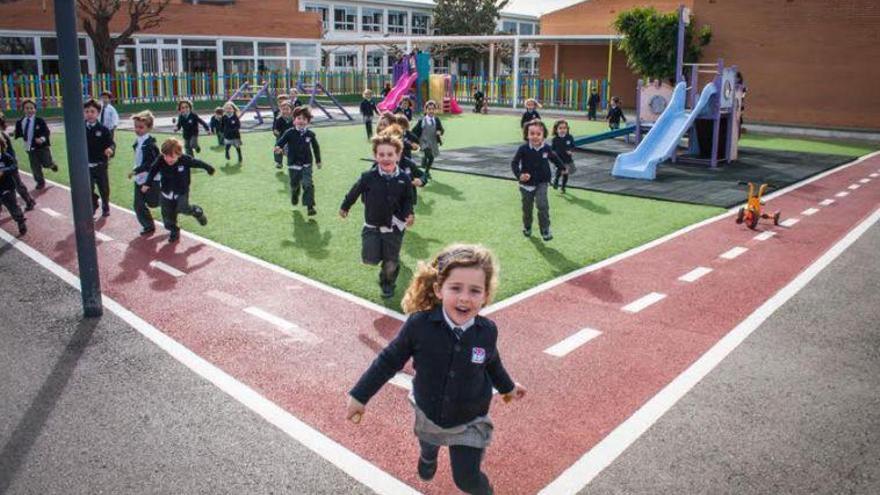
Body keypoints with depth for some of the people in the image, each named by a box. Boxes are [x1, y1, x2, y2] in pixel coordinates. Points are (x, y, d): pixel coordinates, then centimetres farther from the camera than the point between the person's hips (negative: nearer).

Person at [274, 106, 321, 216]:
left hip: (306, 164, 0)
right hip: (293, 164, 0)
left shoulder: (310, 134, -4)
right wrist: (278, 147, -34)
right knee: (294, 184, 16)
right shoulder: (290, 133, -8)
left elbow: (316, 147, 9)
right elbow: (281, 141, -10)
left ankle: (310, 206, -11)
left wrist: (318, 160, 15)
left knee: (308, 184, -14)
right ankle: (294, 196, 51)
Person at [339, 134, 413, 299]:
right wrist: (344, 207, 15)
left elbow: (408, 200, 3)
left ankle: (387, 283, 39)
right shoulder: (368, 177, -15)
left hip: (394, 228, 0)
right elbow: (354, 192, 2)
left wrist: (409, 214, -15)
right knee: (370, 259, -10)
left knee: (391, 263, 7)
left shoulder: (404, 179, -11)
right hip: (372, 226, 0)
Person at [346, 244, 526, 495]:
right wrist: (360, 395, -8)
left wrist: (507, 386, 19)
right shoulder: (419, 324, -29)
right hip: (428, 414, 1)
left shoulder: (487, 331, -22)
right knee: (428, 446, 32)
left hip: (469, 422, -1)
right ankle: (428, 456, 71)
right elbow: (390, 359, -14)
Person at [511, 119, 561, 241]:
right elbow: (514, 163, -11)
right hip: (527, 184, 0)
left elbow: (554, 158, 12)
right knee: (527, 208, 14)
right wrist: (519, 175, -27)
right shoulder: (523, 149, -16)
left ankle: (545, 230, -7)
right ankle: (527, 227, 38)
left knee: (543, 206, -17)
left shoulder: (546, 148, -8)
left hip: (541, 183, 0)